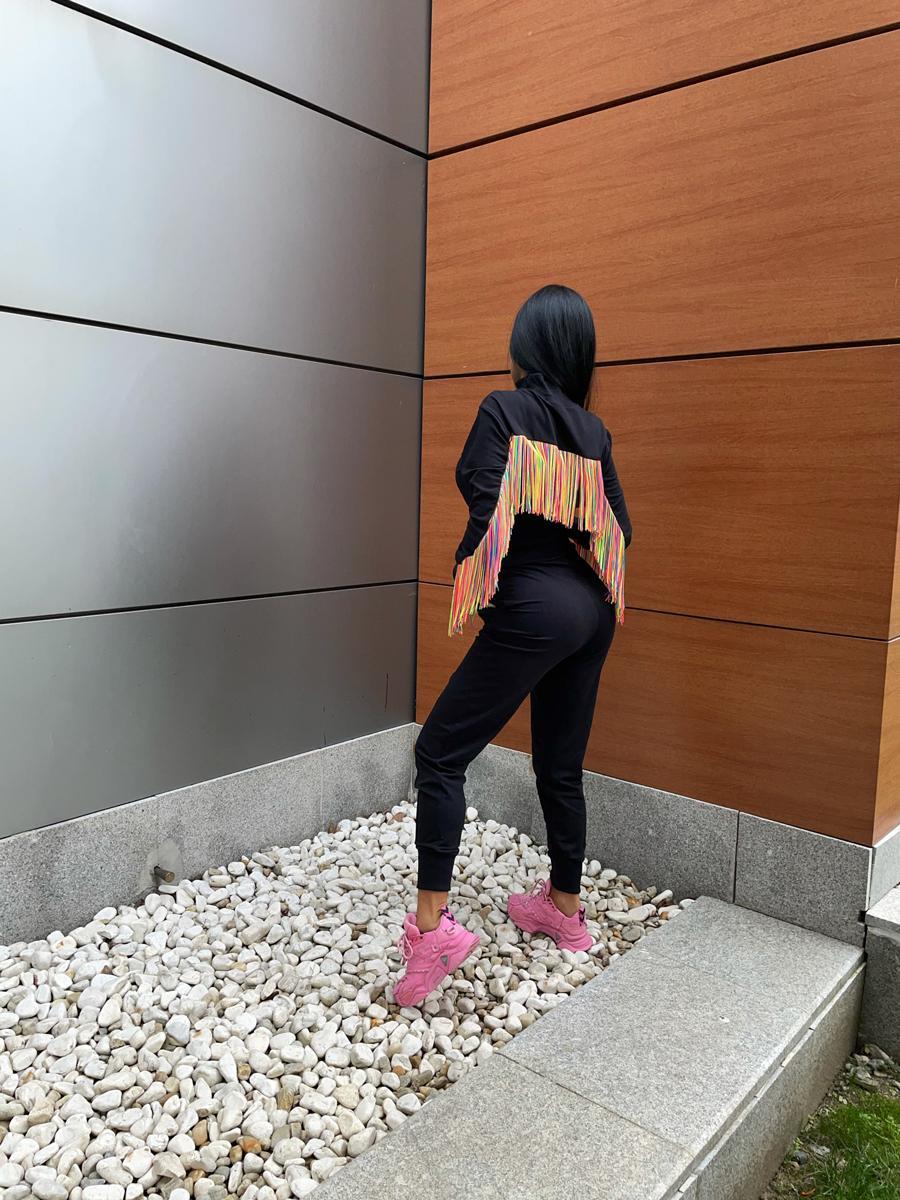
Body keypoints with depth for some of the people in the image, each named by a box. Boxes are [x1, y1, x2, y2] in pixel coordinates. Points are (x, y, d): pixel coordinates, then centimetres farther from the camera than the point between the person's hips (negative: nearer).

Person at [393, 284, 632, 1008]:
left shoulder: (504, 411, -6)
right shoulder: (593, 428, 11)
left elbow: (488, 513, -16)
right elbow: (618, 527, 11)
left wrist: (469, 588, 0)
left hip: (532, 609, -7)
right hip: (592, 610, 7)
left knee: (441, 752, -1)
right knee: (561, 765, 17)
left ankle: (432, 923, -6)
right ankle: (565, 908, 30)